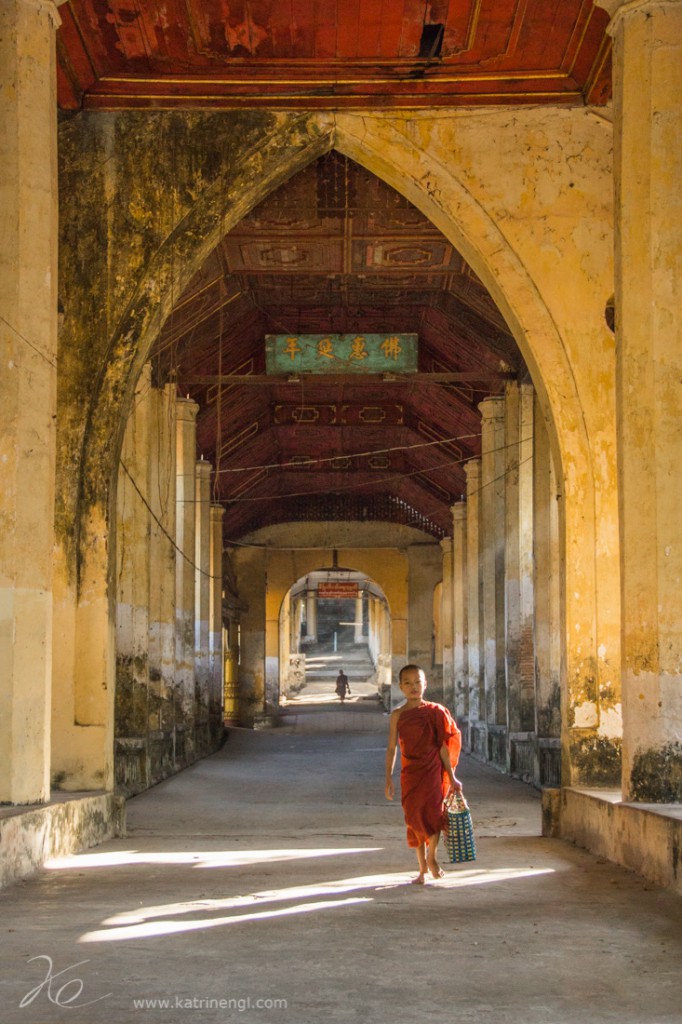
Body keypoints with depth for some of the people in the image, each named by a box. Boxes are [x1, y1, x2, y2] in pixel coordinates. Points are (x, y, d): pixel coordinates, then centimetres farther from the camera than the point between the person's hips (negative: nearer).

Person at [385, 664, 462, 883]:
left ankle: (432, 857, 8)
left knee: (431, 811, -15)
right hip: (410, 772, 2)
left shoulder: (434, 711, -1)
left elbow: (443, 745, 1)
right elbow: (392, 748, 7)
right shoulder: (398, 715, 4)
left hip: (432, 769, -2)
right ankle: (422, 868, 17)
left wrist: (451, 777, 1)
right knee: (414, 817, 5)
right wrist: (388, 779, 3)